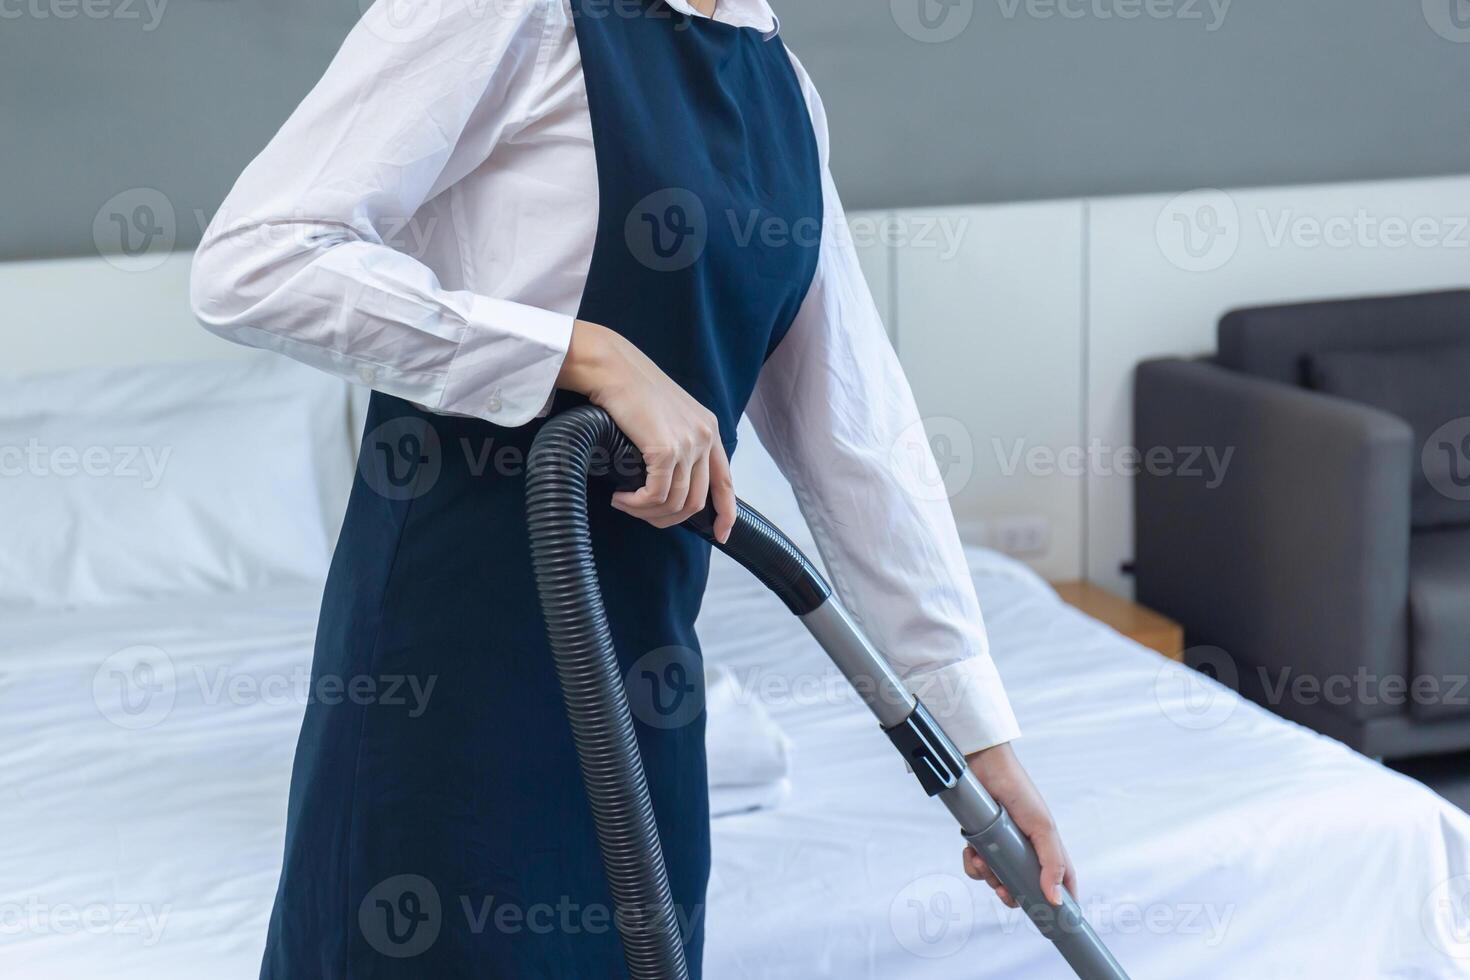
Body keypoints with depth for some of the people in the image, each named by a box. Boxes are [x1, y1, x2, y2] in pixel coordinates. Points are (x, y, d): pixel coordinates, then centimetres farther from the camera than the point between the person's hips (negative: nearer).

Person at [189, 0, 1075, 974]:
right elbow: (252, 263, -18)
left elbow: (855, 424, 10)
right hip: (459, 628, -7)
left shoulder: (780, 81, 10)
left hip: (640, 646, 7)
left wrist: (984, 736, 10)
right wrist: (592, 352, -22)